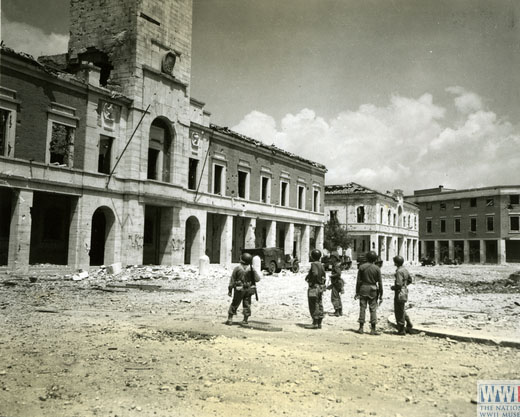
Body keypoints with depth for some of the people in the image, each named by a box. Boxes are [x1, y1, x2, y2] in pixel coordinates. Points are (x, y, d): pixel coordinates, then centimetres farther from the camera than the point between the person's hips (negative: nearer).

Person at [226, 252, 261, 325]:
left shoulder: (237, 268, -9)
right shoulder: (251, 269, -7)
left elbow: (232, 280, -6)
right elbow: (257, 279, -2)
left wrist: (230, 290, 1)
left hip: (239, 290, -1)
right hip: (249, 289, 1)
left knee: (234, 304, 10)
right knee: (247, 304, 11)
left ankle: (230, 319, 7)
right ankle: (245, 320, 9)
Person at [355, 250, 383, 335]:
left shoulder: (362, 267, -3)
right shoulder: (377, 268, -4)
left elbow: (358, 281, -2)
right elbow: (380, 283, -3)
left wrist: (357, 292, 4)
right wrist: (381, 295, 2)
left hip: (363, 288, 1)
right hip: (373, 290, -1)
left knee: (362, 308, 6)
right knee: (373, 309, 4)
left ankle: (361, 328, 8)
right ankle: (373, 329, 3)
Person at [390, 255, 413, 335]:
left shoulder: (399, 272, -21)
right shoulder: (405, 270, 7)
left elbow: (399, 284, -27)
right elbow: (409, 280, 20)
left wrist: (393, 287, -10)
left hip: (399, 293, -9)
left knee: (399, 312, 1)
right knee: (401, 310, 24)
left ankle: (401, 330, 9)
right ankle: (409, 325, 25)